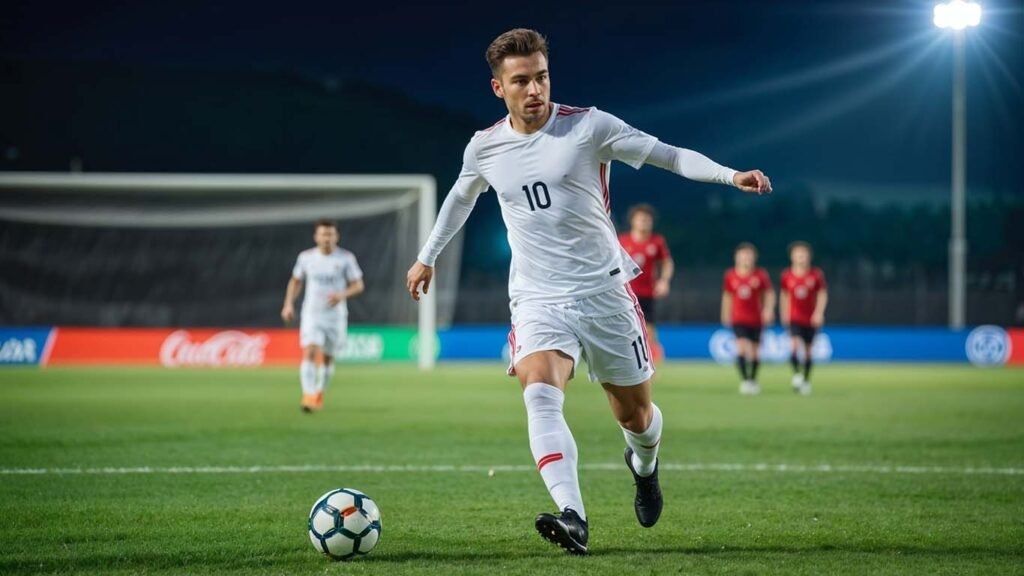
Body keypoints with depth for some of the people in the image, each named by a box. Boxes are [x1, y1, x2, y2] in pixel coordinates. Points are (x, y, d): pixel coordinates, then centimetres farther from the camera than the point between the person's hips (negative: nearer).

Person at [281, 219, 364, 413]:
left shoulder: (346, 258, -4)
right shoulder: (306, 257, 1)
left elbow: (358, 285, 0)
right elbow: (295, 281, 16)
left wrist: (342, 295, -19)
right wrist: (288, 304, 4)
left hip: (336, 316, 0)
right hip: (311, 315, 0)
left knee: (327, 358, 10)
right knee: (310, 352, -20)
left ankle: (320, 393, 34)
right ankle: (308, 396, -27)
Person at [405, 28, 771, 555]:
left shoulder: (588, 127, -7)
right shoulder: (484, 148, 4)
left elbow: (668, 155, -8)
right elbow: (461, 197, 25)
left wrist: (730, 175, -23)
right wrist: (428, 256, 34)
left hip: (605, 291, -1)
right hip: (537, 299, 1)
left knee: (634, 413, 10)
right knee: (540, 395, -27)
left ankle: (643, 465, 48)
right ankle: (572, 517, -40)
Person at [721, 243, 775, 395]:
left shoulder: (760, 275, -5)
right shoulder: (730, 275, -1)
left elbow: (769, 293, 1)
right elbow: (727, 296, 11)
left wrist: (768, 309, -13)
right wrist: (726, 314, 13)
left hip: (756, 320, 0)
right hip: (738, 320, 0)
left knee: (754, 351, 8)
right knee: (741, 347, -16)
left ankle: (753, 381, 25)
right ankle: (744, 380, -15)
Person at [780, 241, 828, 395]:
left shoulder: (816, 275, -4)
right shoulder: (787, 275, -2)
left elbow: (822, 295, -1)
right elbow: (784, 296, 10)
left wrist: (819, 313, -12)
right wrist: (784, 315, 9)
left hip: (811, 319, 0)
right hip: (794, 319, 0)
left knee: (808, 351, 7)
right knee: (795, 345, -22)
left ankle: (806, 381, 19)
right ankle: (796, 374, -16)